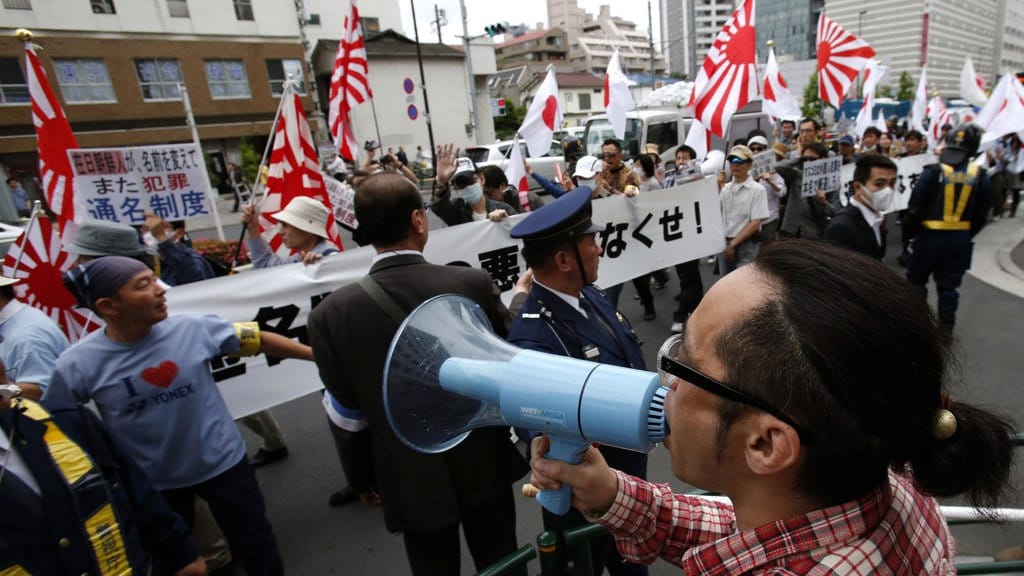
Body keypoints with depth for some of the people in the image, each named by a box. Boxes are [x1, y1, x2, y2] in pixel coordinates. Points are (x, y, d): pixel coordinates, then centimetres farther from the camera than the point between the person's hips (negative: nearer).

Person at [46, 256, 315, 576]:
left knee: (258, 550, 16)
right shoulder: (77, 364, -18)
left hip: (222, 463, 0)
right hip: (150, 481, 1)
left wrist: (316, 354, -6)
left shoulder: (193, 328, -18)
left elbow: (259, 340, -9)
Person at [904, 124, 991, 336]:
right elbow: (981, 215, 4)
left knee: (916, 280, 12)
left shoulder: (933, 172, -13)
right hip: (960, 239, 4)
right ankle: (946, 327, 23)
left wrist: (910, 230, 4)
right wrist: (967, 235, 17)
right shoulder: (979, 176, -2)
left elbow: (915, 208, -11)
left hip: (930, 235, -3)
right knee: (949, 285, 14)